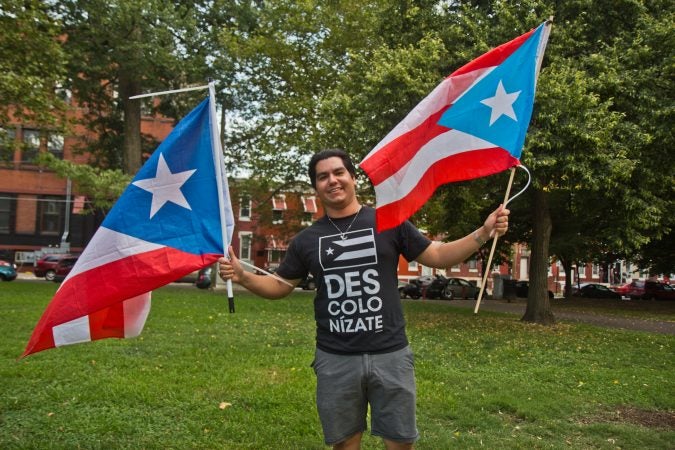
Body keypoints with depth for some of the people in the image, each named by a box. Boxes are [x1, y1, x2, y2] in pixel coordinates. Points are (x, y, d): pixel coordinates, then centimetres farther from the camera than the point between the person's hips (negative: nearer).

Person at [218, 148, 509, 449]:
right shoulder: (307, 239, 6)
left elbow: (437, 257, 4)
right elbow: (280, 286, 12)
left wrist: (483, 233, -8)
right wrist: (242, 277, -6)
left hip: (390, 354, -1)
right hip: (335, 359, 1)